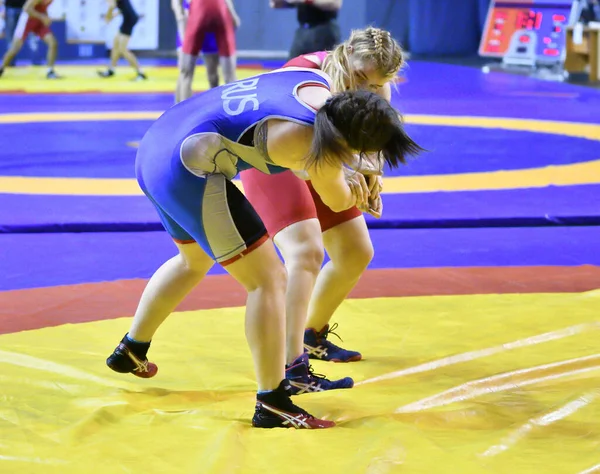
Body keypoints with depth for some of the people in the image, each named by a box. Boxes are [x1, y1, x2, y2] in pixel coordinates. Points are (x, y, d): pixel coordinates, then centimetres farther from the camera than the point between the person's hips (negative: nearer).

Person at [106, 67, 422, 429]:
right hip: (191, 172, -10)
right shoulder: (316, 146, -20)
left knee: (195, 261, 34)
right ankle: (272, 405, -2)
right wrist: (354, 189, 24)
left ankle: (131, 352, 49)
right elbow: (338, 202, 2)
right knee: (269, 280, -4)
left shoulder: (316, 85, 2)